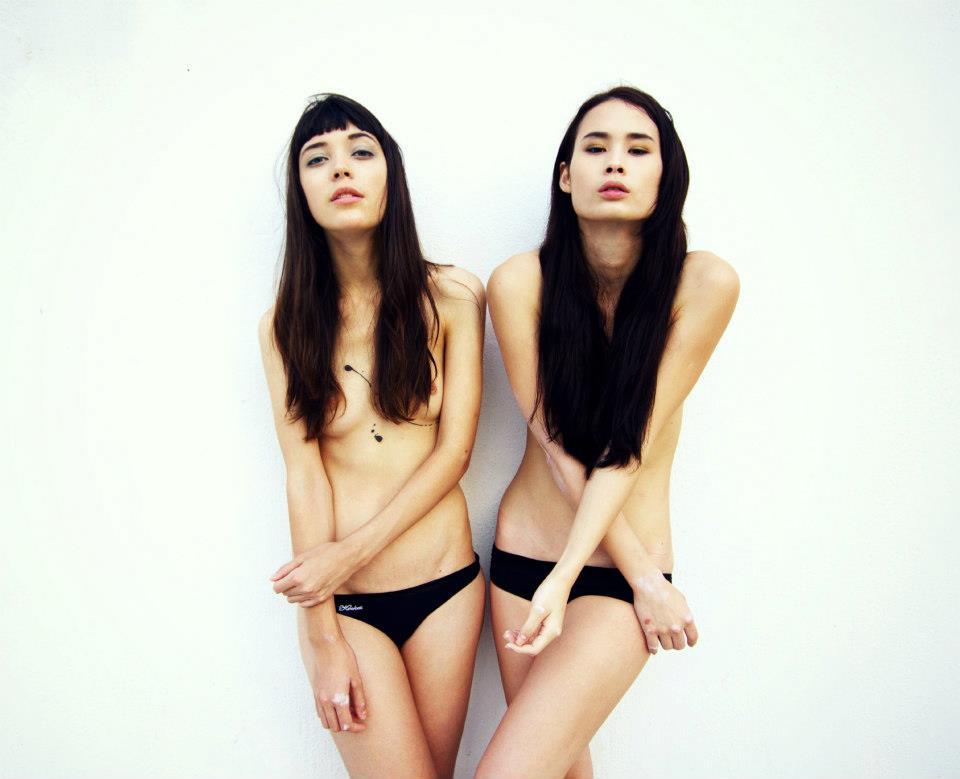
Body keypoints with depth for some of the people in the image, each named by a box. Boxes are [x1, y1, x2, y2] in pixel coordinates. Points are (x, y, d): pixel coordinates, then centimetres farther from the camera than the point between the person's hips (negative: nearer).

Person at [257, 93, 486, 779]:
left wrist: (352, 551, -13)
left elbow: (454, 451, -6)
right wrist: (323, 637, -9)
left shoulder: (452, 296, -4)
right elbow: (304, 472, -7)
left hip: (446, 585, 1)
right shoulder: (286, 324, -2)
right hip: (343, 600, -1)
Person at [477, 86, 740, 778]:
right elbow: (555, 442, -9)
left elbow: (628, 446, -15)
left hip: (615, 576, -2)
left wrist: (564, 579, -21)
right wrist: (644, 576, -11)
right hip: (521, 556, 3)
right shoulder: (521, 282, -9)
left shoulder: (704, 283, -12)